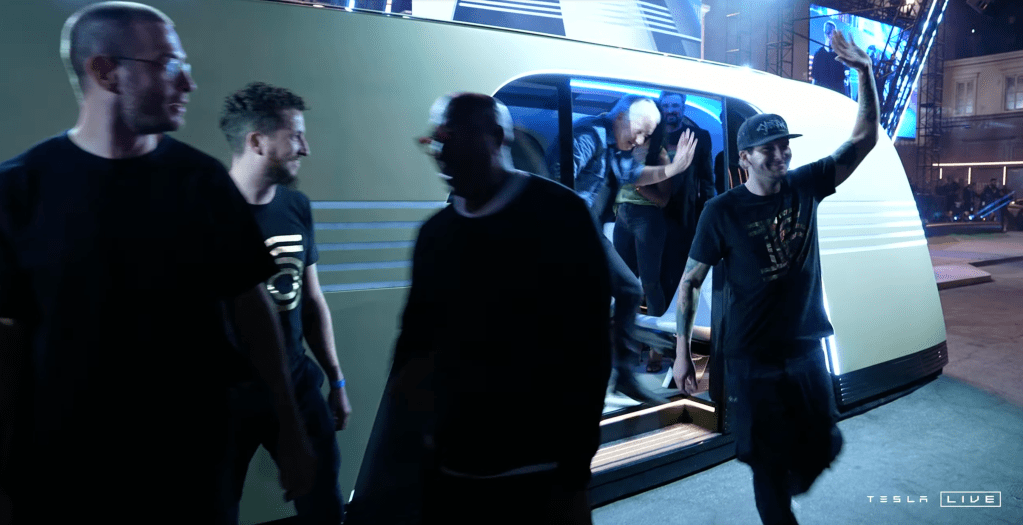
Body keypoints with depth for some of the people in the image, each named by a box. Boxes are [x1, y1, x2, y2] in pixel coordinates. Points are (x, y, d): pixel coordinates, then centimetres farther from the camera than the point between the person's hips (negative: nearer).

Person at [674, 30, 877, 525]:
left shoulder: (804, 186, 0)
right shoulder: (722, 211, -13)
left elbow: (864, 139, 1)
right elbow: (690, 282, -8)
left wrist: (865, 72, -12)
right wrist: (682, 353, -10)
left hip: (806, 348, 5)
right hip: (752, 358, -4)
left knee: (820, 449, 13)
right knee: (769, 463, 6)